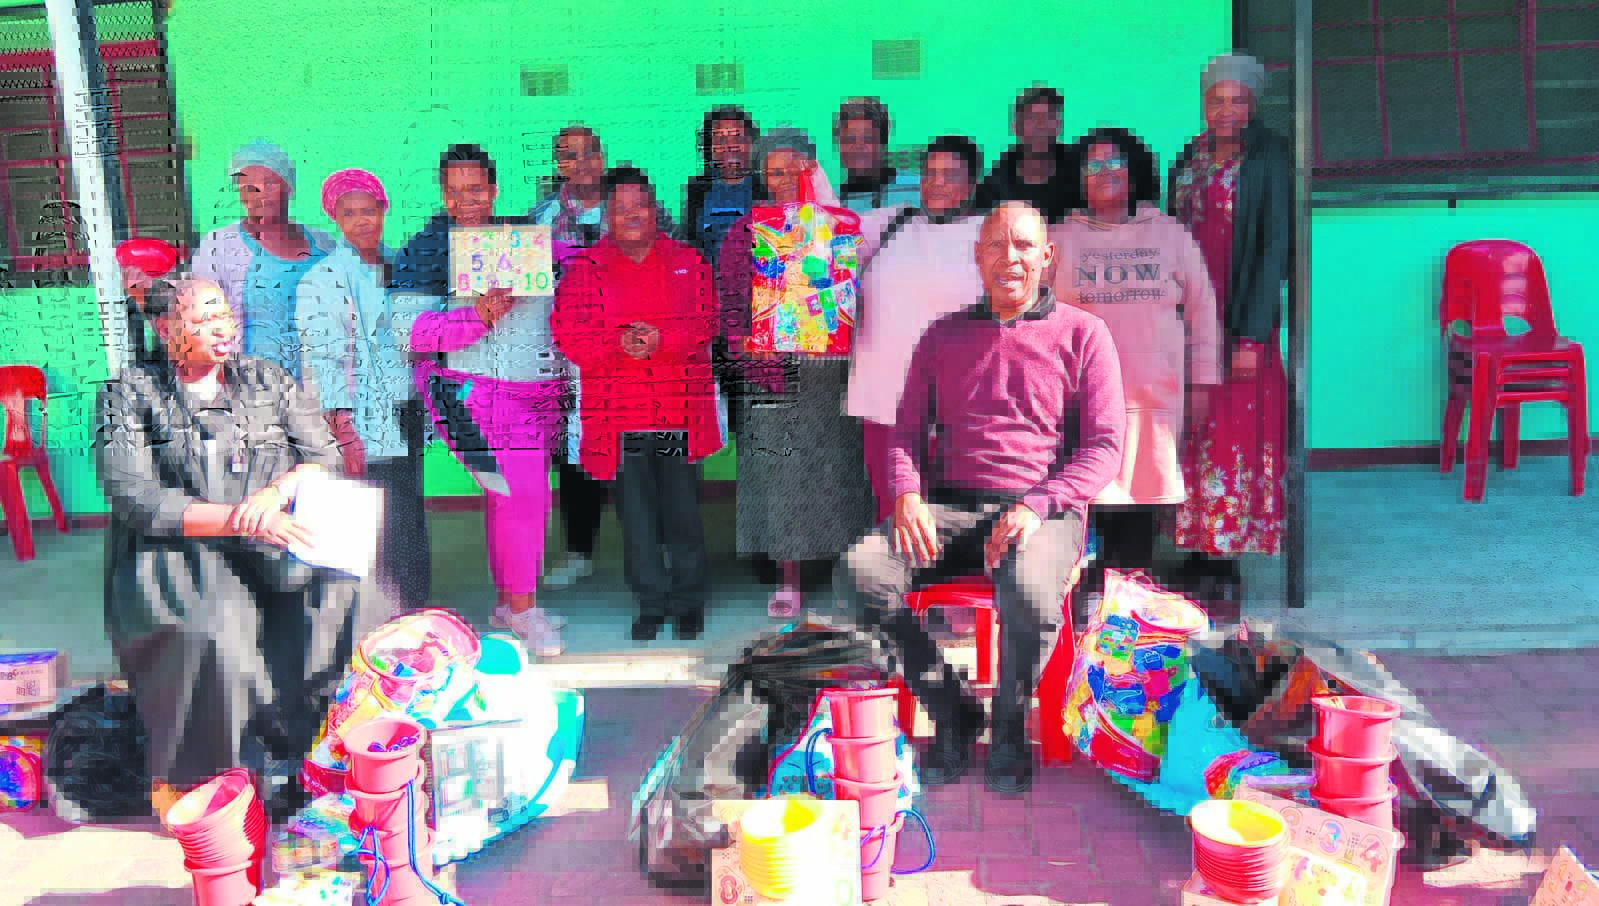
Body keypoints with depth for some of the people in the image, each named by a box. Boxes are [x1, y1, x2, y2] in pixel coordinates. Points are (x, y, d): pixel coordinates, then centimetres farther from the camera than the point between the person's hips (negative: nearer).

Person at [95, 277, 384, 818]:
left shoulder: (268, 381, 15)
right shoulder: (130, 396, 5)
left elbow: (325, 457, 10)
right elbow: (132, 498, -8)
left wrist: (277, 492, -14)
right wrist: (241, 519, -20)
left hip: (270, 548, 3)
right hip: (176, 556, -3)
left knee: (352, 598, -27)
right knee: (215, 636, -35)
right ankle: (184, 780, -13)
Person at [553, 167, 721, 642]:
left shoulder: (688, 262, 10)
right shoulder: (584, 269, 7)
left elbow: (705, 323, 0)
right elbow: (570, 336, -1)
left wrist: (661, 339, -19)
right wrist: (619, 344, -19)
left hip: (679, 407, 0)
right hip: (619, 415, 0)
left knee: (683, 509, 5)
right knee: (636, 514, 6)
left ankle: (690, 600, 21)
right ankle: (651, 603, 20)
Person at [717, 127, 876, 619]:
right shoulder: (745, 233, 7)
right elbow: (731, 304, 2)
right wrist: (756, 364, -10)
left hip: (832, 372, 0)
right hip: (774, 373, 0)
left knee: (836, 472, 3)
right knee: (779, 475, 1)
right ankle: (787, 582, 10)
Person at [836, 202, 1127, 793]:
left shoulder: (1082, 334, 7)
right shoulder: (944, 336, 17)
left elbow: (1105, 446, 0)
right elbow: (906, 429, 16)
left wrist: (1036, 507, -17)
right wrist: (907, 494, -7)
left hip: (1044, 510, -3)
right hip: (950, 506, 3)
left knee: (1028, 591, -38)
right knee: (859, 570, -26)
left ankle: (1010, 730, -6)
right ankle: (952, 716, -7)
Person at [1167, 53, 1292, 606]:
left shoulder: (1269, 157, -6)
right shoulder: (1189, 161, 11)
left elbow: (1275, 244, -12)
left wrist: (1253, 335, -17)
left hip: (1241, 319, -5)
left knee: (1235, 434, -3)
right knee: (1192, 435, 7)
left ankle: (1227, 566, 5)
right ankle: (1200, 555, 17)